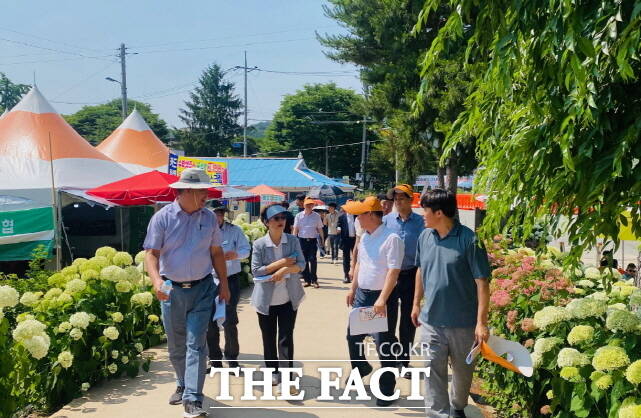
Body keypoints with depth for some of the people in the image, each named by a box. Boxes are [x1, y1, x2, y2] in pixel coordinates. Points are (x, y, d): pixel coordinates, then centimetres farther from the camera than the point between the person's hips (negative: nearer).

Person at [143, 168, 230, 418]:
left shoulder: (209, 218, 3)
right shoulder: (163, 217, -7)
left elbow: (216, 252, 10)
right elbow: (151, 253, -10)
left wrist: (224, 284, 8)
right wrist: (156, 280, -26)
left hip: (202, 289, 1)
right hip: (172, 290, 0)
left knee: (196, 344, -5)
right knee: (176, 346, 14)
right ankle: (183, 385, 37)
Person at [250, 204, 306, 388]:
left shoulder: (293, 240, -2)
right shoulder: (259, 244, -8)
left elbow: (301, 264, -7)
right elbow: (255, 270, -13)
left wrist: (284, 270, -24)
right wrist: (281, 262, -19)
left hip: (289, 297, 0)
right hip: (266, 299, 0)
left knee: (286, 338, 1)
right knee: (269, 338, 13)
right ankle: (273, 371, 31)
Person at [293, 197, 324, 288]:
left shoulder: (316, 216, 5)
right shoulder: (299, 216, 5)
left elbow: (320, 229, 9)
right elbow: (296, 229, 5)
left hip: (313, 240, -1)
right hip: (302, 240, 1)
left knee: (312, 260, -6)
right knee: (304, 261, 5)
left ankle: (314, 280, 3)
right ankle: (307, 280, 14)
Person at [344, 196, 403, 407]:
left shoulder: (391, 239, -19)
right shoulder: (365, 237, 7)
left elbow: (393, 271, -23)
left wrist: (382, 300, -27)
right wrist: (353, 289, 18)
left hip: (381, 297, -8)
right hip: (362, 294, 8)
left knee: (383, 343, 1)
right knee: (353, 335, 19)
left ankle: (387, 388, 17)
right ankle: (360, 368, 45)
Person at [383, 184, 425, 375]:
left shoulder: (420, 222, -5)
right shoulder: (387, 220, -2)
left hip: (410, 275, 0)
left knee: (408, 320, 10)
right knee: (388, 318, 7)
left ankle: (404, 359, 24)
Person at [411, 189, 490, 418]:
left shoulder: (469, 240, -16)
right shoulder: (425, 237, 0)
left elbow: (482, 282, -15)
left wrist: (481, 322, -18)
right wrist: (416, 303, 16)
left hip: (463, 322, -3)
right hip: (431, 320, 3)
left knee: (463, 371, 18)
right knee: (433, 371, 3)